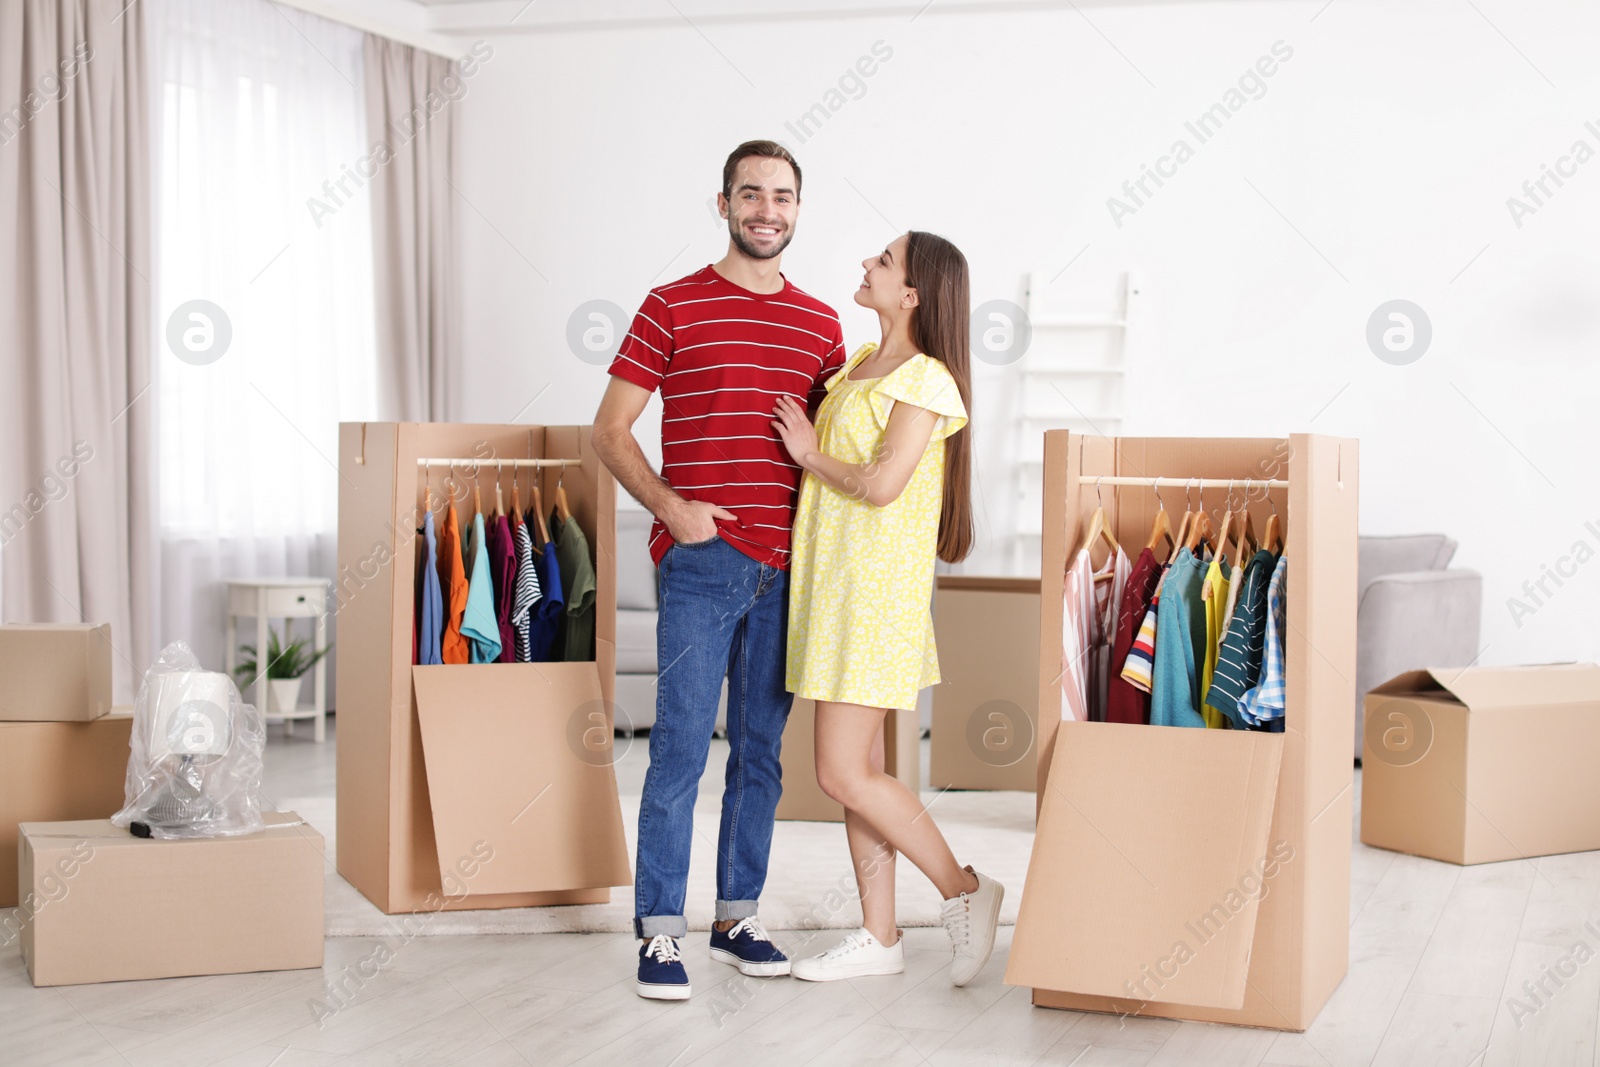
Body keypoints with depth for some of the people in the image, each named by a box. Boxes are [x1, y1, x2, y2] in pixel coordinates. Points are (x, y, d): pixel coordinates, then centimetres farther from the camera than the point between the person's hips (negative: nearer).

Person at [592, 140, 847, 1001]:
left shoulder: (821, 324, 12)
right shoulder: (673, 307, 1)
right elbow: (609, 429, 1)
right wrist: (669, 507, -13)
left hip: (788, 565, 4)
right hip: (701, 563, -4)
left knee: (760, 749, 10)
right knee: (681, 746, -4)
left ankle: (738, 915, 21)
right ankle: (659, 929, 4)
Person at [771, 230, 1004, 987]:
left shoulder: (924, 378, -13)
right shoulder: (862, 362, 13)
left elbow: (882, 483, -22)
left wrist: (811, 454, -9)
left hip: (876, 592, -9)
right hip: (834, 588, 9)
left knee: (844, 775, -8)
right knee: (857, 769, 11)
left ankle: (963, 890, 7)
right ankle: (878, 937, 18)